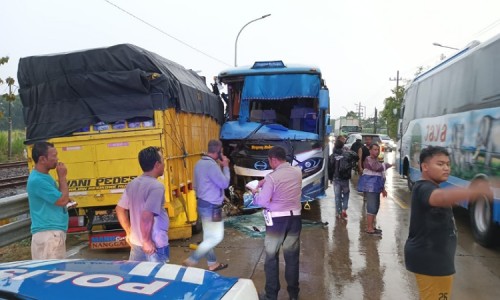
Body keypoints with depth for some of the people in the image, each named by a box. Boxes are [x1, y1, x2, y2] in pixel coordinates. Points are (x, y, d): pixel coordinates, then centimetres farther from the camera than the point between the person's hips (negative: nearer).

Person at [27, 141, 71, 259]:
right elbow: (62, 200, -18)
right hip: (47, 233, -10)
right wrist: (62, 177, -10)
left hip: (56, 232, 10)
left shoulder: (45, 177, 13)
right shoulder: (37, 180, -19)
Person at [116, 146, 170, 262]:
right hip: (155, 246, -8)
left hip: (136, 243, 8)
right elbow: (146, 216, -29)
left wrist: (129, 232, 17)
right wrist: (147, 241, -19)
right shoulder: (156, 186, -20)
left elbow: (120, 209, 12)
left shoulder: (132, 184, 5)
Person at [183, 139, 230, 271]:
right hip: (211, 206, -10)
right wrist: (225, 166, -7)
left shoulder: (200, 163, 7)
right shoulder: (212, 165, -23)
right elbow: (224, 183, -18)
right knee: (216, 237, -3)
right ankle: (191, 261, -4)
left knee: (208, 236, 17)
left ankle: (212, 263, 29)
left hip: (203, 203, 10)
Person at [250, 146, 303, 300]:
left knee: (271, 257, 10)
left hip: (276, 220, -5)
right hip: (294, 218, 5)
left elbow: (263, 202, -13)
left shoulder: (272, 177, -16)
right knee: (292, 256, 14)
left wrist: (255, 193, 6)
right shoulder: (298, 172, 1)